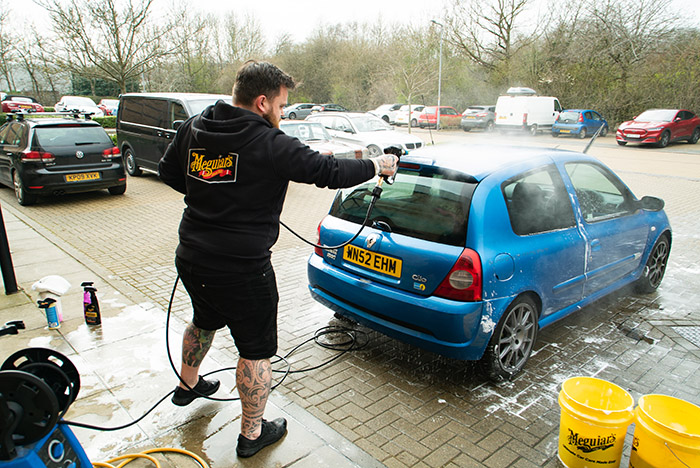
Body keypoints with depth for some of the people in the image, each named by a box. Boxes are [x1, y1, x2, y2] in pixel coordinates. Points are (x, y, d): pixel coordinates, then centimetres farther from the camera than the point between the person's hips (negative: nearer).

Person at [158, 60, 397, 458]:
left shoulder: (194, 129, 2)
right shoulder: (269, 144, -19)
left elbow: (168, 172, 15)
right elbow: (329, 172, -18)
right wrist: (377, 166, -3)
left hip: (191, 257, 8)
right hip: (241, 269, -8)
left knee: (205, 320, 34)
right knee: (256, 351, 11)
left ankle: (188, 385, 57)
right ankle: (253, 434, 27)